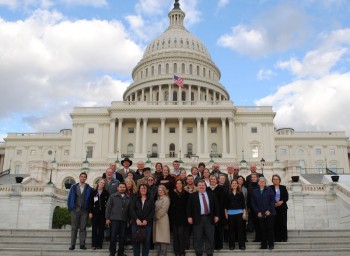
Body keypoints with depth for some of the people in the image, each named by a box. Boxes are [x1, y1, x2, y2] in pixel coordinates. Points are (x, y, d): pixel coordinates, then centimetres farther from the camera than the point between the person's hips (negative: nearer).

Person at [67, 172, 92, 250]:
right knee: (74, 228, 3)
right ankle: (72, 245, 5)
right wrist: (70, 208, 2)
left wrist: (90, 210, -3)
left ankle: (82, 244, 6)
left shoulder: (89, 188, 4)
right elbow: (70, 198, 9)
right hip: (75, 210, 1)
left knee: (83, 228, 2)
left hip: (84, 210, -1)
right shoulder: (74, 187, 7)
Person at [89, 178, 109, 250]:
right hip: (95, 212, 0)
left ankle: (100, 244, 8)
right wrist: (90, 212, -4)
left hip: (102, 213, 0)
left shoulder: (106, 193, 5)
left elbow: (107, 203, 2)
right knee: (94, 229, 0)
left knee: (101, 229, 2)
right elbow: (90, 202, 3)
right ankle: (94, 244, 3)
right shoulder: (93, 192, 6)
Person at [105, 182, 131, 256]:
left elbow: (130, 209, 9)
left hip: (124, 220, 2)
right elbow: (108, 208, 1)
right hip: (114, 219, -2)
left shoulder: (128, 198, 9)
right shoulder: (112, 196, 3)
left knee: (122, 237, 6)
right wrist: (107, 218, -4)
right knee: (113, 236, -1)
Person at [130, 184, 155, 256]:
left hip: (147, 223, 0)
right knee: (136, 240, 0)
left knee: (146, 241, -1)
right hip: (136, 222, 0)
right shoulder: (135, 199, 10)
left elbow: (152, 211, 1)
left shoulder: (151, 200, 9)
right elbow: (132, 210, 0)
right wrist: (137, 219, -13)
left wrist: (146, 220, -11)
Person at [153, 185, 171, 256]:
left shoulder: (166, 199, -6)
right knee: (158, 238, 8)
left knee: (163, 238, -8)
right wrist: (154, 217, 5)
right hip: (157, 220, 8)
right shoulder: (158, 199, 18)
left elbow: (163, 210, -14)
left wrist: (156, 217, -11)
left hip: (162, 220, -8)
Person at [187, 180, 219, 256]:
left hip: (209, 218, 2)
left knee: (210, 237, 6)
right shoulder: (192, 196, 2)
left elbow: (216, 206, 10)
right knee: (198, 238, 4)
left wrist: (216, 215, 3)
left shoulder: (211, 195, 8)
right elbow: (189, 207, 0)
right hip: (198, 219, -2)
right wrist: (189, 217, -7)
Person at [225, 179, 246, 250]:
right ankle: (231, 245, 10)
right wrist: (226, 213, 3)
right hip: (230, 213, 0)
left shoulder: (240, 193, 4)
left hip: (239, 213, 0)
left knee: (240, 228, 0)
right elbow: (226, 204, 6)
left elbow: (243, 203, 4)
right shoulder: (228, 193, 2)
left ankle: (241, 245, 7)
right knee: (231, 229, 3)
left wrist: (244, 213, -1)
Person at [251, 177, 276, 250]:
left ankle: (271, 244, 11)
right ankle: (263, 245, 12)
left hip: (269, 213, -2)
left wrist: (269, 210, -10)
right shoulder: (255, 192, 8)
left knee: (270, 229, 1)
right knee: (262, 229, 4)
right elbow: (253, 203, 7)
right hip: (260, 214, 2)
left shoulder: (269, 190, 2)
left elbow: (273, 200, -3)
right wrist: (257, 212, -4)